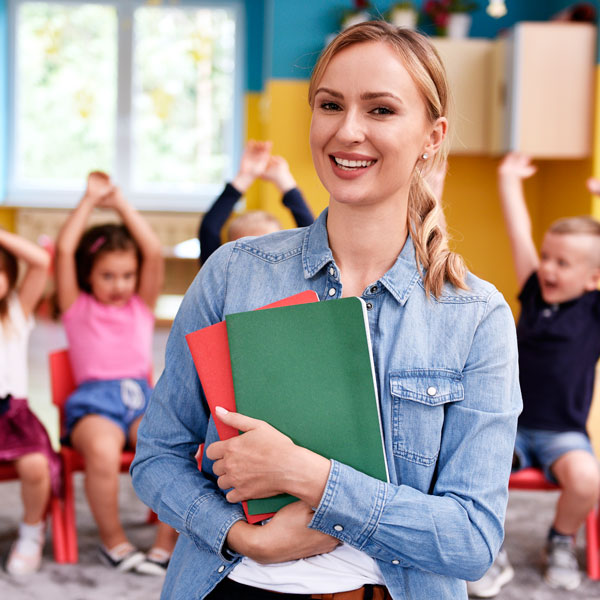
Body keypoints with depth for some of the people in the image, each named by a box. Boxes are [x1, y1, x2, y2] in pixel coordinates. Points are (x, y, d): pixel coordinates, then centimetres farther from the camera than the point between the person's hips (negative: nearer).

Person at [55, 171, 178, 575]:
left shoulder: (142, 305, 21)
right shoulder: (77, 307, 15)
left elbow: (154, 253, 9)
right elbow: (64, 250, 4)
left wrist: (120, 203, 13)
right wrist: (90, 201, 10)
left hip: (141, 397, 2)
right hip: (94, 400, -2)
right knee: (102, 450, -36)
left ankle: (167, 543, -15)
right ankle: (113, 541, -14)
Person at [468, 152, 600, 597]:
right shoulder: (534, 294, 6)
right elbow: (520, 236, 9)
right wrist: (509, 182, 14)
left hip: (562, 433, -2)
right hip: (508, 423, 3)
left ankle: (562, 541, 4)